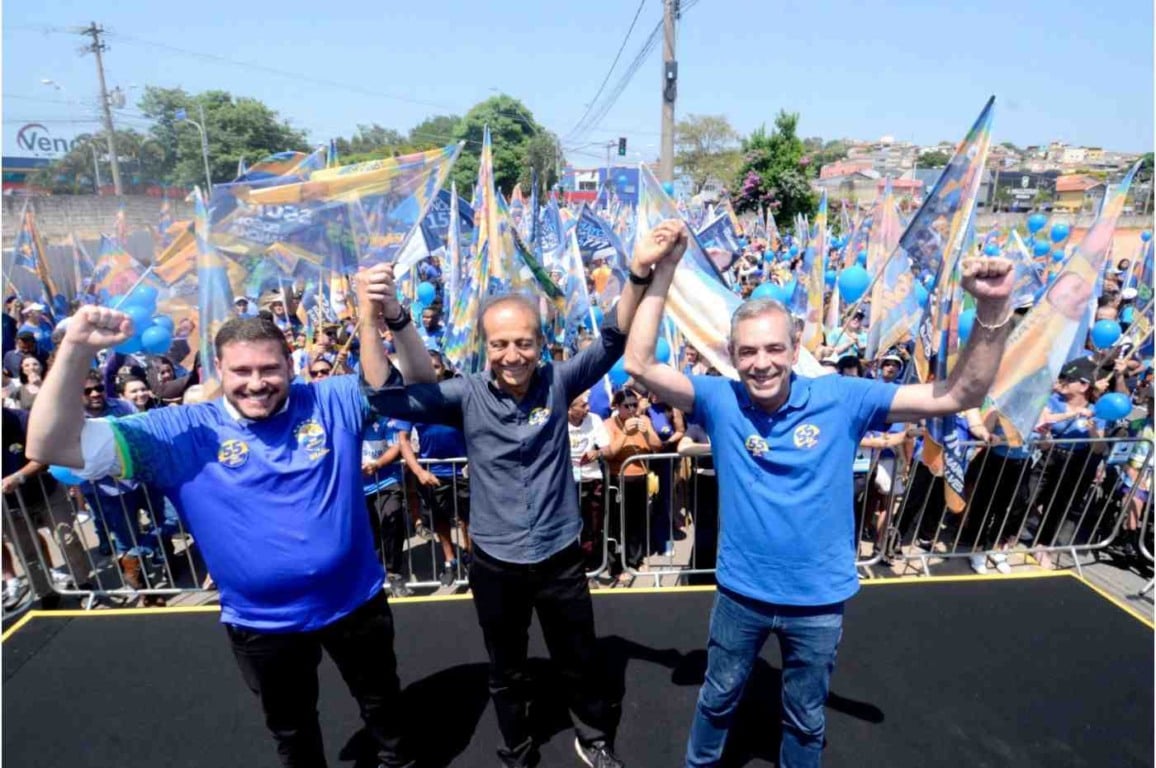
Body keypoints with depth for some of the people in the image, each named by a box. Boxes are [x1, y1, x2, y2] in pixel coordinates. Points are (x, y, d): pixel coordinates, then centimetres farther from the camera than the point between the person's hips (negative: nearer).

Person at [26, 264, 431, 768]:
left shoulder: (331, 402, -12)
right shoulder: (184, 433, -13)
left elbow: (419, 381, -14)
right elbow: (50, 447, -16)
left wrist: (391, 315, -31)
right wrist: (76, 351, -30)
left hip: (356, 602, 1)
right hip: (262, 622, 0)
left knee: (381, 701, 28)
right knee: (290, 727, 28)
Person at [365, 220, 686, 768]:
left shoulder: (558, 382, -10)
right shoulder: (466, 395, -13)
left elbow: (612, 342, -19)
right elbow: (386, 396, -19)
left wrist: (638, 274, -34)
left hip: (560, 556, 0)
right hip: (495, 562, 0)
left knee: (579, 663, 23)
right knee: (507, 675, 22)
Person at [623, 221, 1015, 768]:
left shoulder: (840, 398, -15)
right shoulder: (719, 400, -15)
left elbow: (959, 395, -14)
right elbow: (639, 365, -23)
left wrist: (992, 310, -28)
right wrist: (664, 272, -30)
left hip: (818, 599, 0)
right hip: (741, 591, 1)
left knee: (805, 718, 26)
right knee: (718, 698, 26)